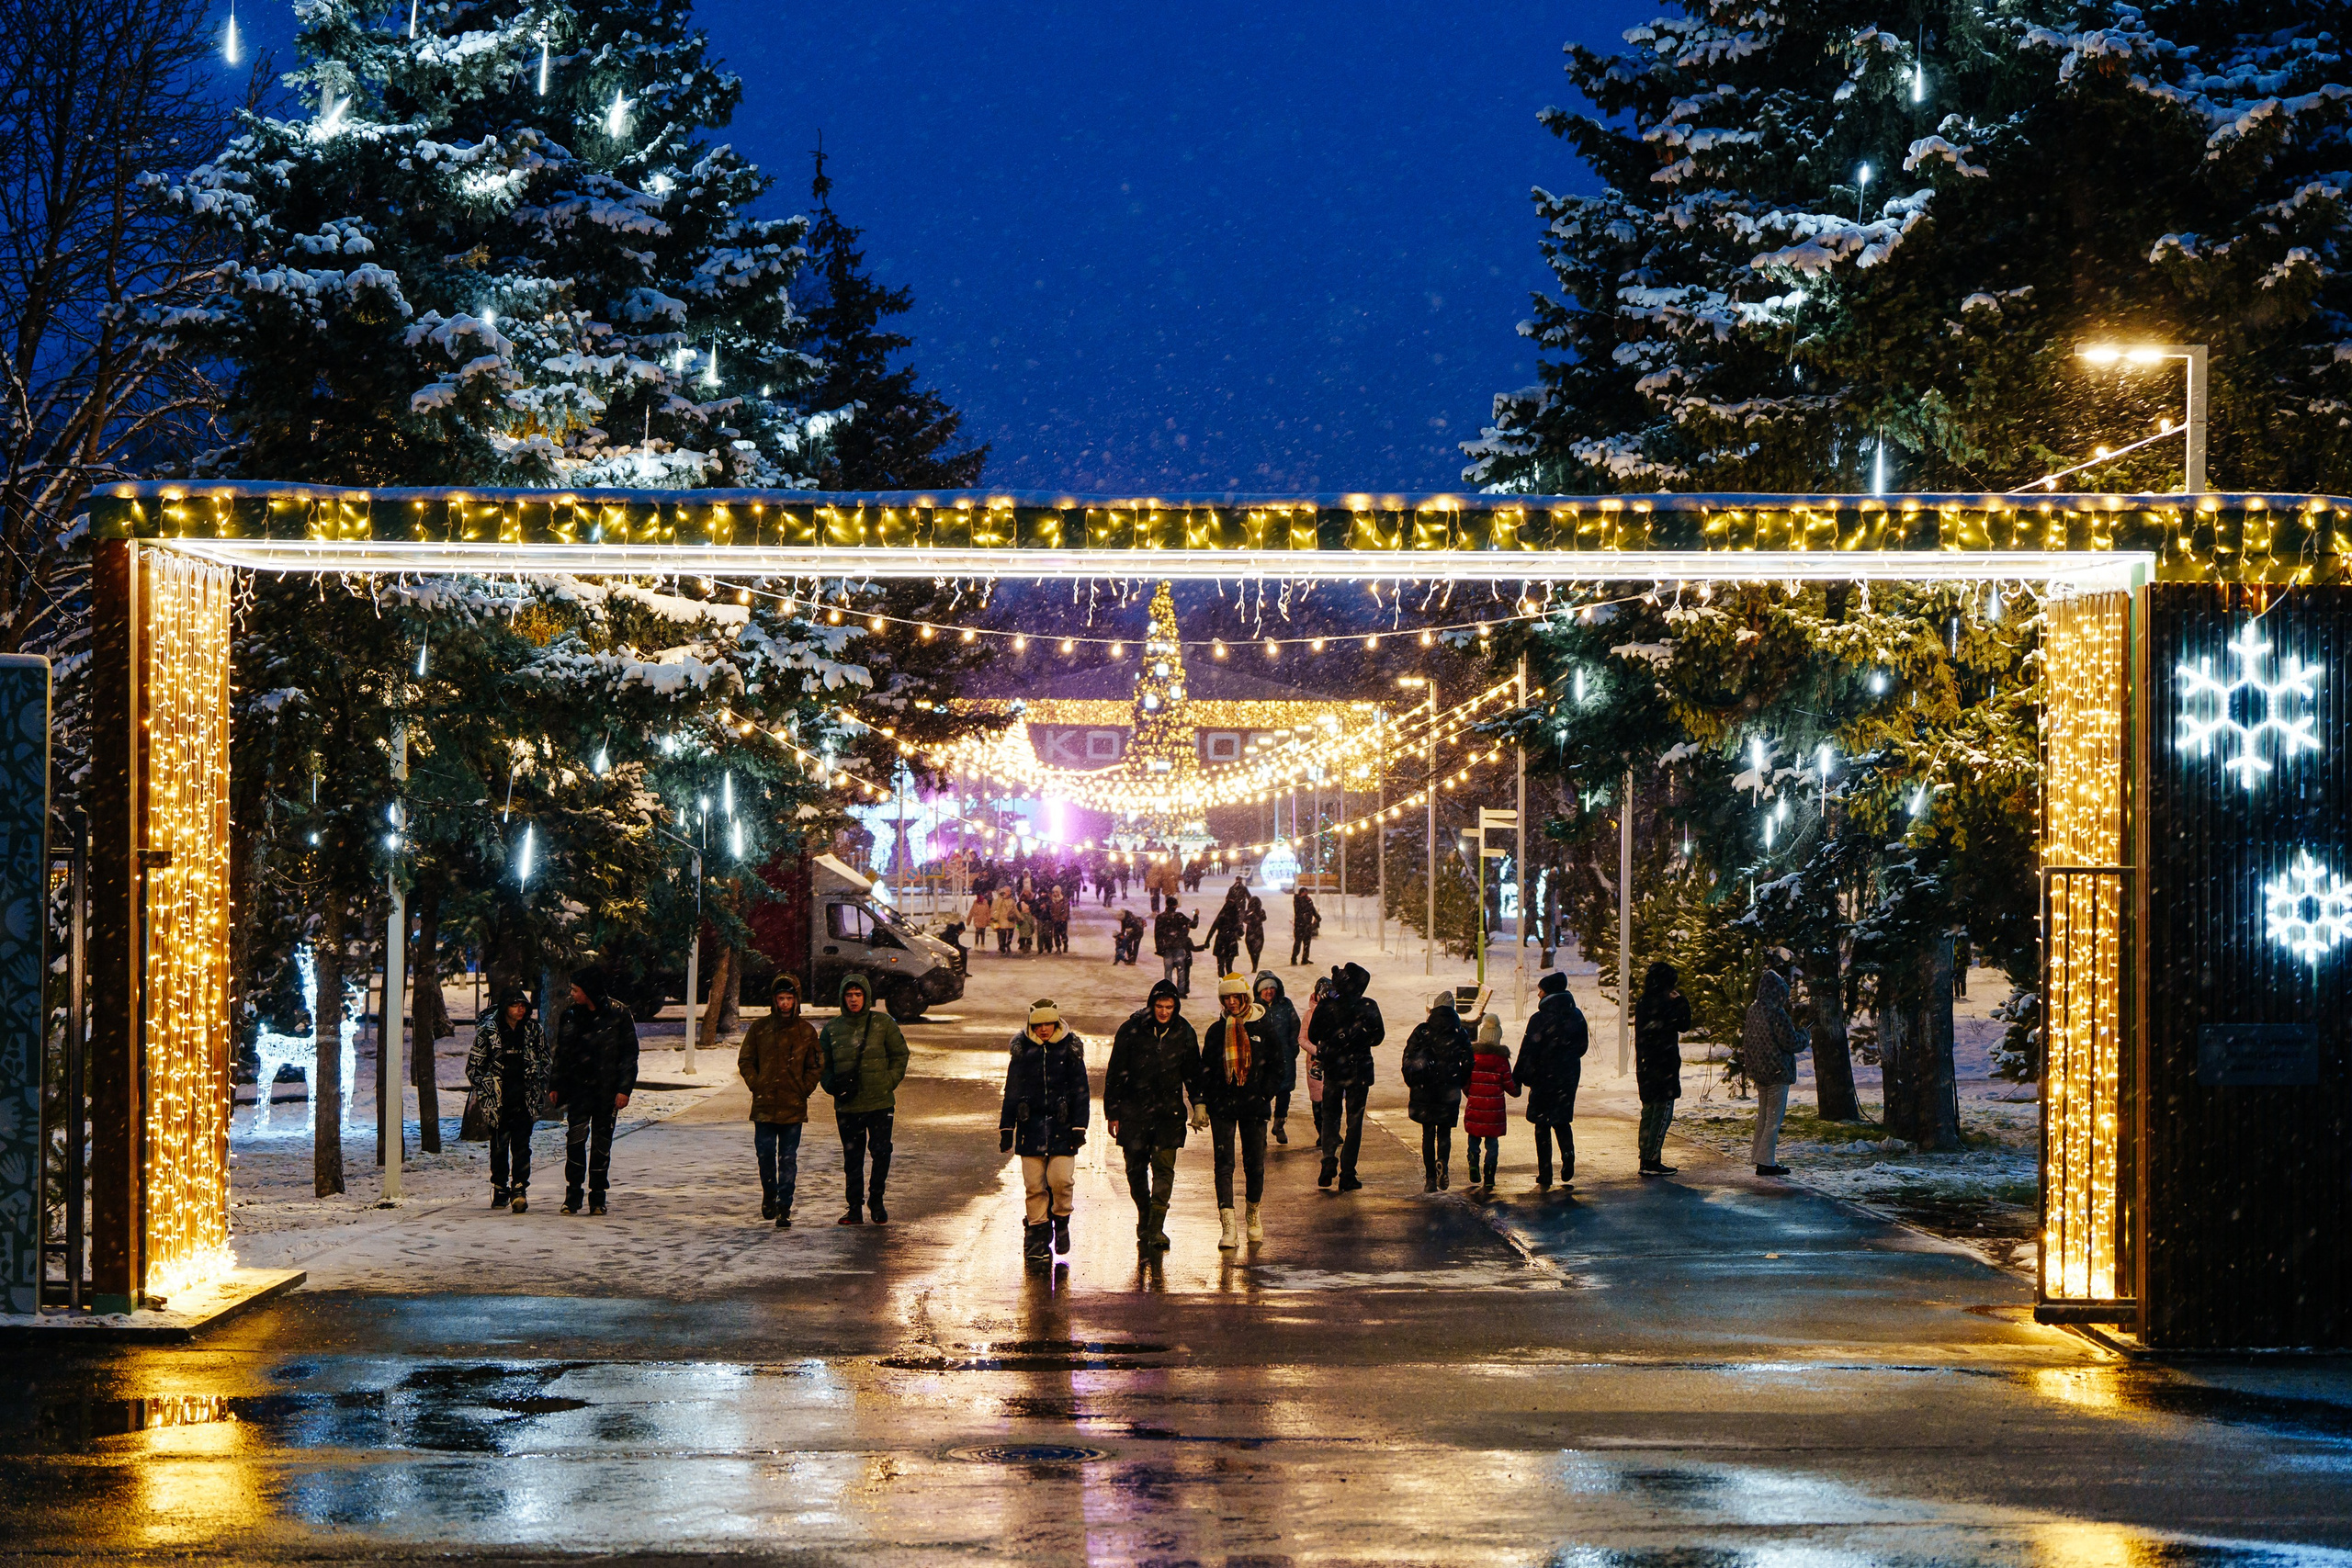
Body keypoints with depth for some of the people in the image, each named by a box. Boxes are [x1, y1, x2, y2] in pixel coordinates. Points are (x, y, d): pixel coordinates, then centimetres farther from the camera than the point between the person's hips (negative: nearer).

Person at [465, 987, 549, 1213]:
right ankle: (500, 1191, 18)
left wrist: (541, 1088, 6)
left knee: (521, 1145, -8)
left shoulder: (533, 1029, 4)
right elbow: (474, 1065, 4)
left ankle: (519, 1190, -13)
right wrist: (484, 1090, -4)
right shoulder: (487, 1030, -2)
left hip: (524, 1098, 0)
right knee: (499, 1145, 6)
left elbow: (545, 1061, 16)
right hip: (497, 1098, 0)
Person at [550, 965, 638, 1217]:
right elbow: (561, 1053, 16)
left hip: (607, 1090, -2)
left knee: (602, 1142, 3)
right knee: (575, 1138, -10)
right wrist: (554, 1086, 12)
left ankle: (597, 1198, 11)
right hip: (578, 1088, 2)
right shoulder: (570, 1015, 8)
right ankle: (573, 1195, -4)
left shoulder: (618, 1014, -4)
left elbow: (629, 1054, -3)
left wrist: (624, 1089, -9)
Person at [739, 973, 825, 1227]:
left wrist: (805, 1090, 0)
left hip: (794, 1107, 0)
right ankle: (769, 1194, 26)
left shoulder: (806, 1031, 4)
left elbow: (815, 1066, 11)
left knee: (788, 1159, 0)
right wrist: (756, 1086, 0)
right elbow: (745, 1060, 10)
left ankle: (784, 1207, 4)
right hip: (764, 1105, 0)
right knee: (765, 1153, 1)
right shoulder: (760, 1029, 4)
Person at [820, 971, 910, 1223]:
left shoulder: (883, 1023, 2)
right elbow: (824, 1064, 15)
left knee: (881, 1153, -5)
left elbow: (900, 1055, 7)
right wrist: (833, 1086, -2)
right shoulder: (833, 1029, 7)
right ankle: (855, 1209, 13)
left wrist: (889, 1082, -5)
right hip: (847, 1106, 2)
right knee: (852, 1160, 5)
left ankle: (876, 1200, 15)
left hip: (880, 1103, -2)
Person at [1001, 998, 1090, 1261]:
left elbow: (1080, 1091, 5)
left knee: (1060, 1178, -11)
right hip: (1031, 1126, 1)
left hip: (1062, 1126, -1)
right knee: (1033, 1185, 0)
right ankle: (1037, 1231, 11)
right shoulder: (1023, 1049, 5)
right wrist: (1006, 1127, 9)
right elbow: (1012, 1090, 11)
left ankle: (1061, 1220, 14)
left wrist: (1079, 1127, 0)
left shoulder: (1070, 1049, 2)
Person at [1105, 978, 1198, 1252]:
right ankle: (1145, 1220, 26)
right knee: (1136, 1169, 6)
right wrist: (1112, 1113, -1)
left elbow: (1193, 1073, 14)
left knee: (1164, 1167, -9)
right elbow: (1115, 1073, 0)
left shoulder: (1184, 1033, 1)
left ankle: (1155, 1229, -12)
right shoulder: (1132, 1029, -5)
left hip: (1169, 1111, 0)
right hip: (1134, 1111, 0)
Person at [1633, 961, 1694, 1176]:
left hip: (1645, 1067, 9)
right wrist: (1681, 1001, 4)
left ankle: (1646, 1159, 17)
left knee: (1649, 1111, 14)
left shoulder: (1642, 1004, 10)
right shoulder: (1663, 1004, -16)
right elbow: (1684, 1024, -8)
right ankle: (1652, 1162, -7)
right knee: (1663, 1112, -4)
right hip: (1664, 1067, -9)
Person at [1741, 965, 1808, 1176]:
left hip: (1758, 1071, 8)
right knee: (1774, 1116, -1)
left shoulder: (1753, 1010, 4)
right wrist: (1804, 1035, 2)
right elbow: (1791, 1042, -17)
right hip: (1777, 1071, -8)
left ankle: (1760, 1156, 21)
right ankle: (1766, 1161, -3)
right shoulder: (1776, 1013, -20)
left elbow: (1746, 1039, 14)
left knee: (1763, 1115, 17)